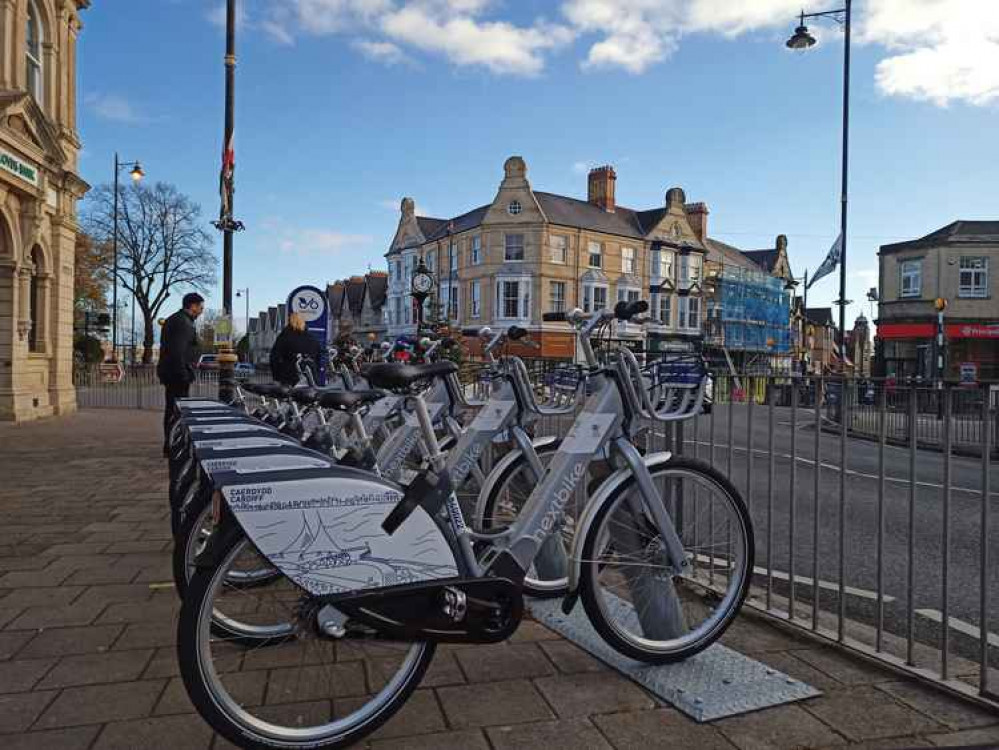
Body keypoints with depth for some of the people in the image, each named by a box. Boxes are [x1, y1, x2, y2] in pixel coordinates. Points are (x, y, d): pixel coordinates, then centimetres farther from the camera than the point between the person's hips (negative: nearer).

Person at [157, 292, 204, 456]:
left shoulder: (173, 319, 19)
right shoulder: (184, 322, -14)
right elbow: (178, 350, -23)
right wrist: (183, 373, -21)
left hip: (169, 372, 11)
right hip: (178, 373, -11)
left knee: (172, 409, 16)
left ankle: (170, 445, 24)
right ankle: (172, 446, -6)